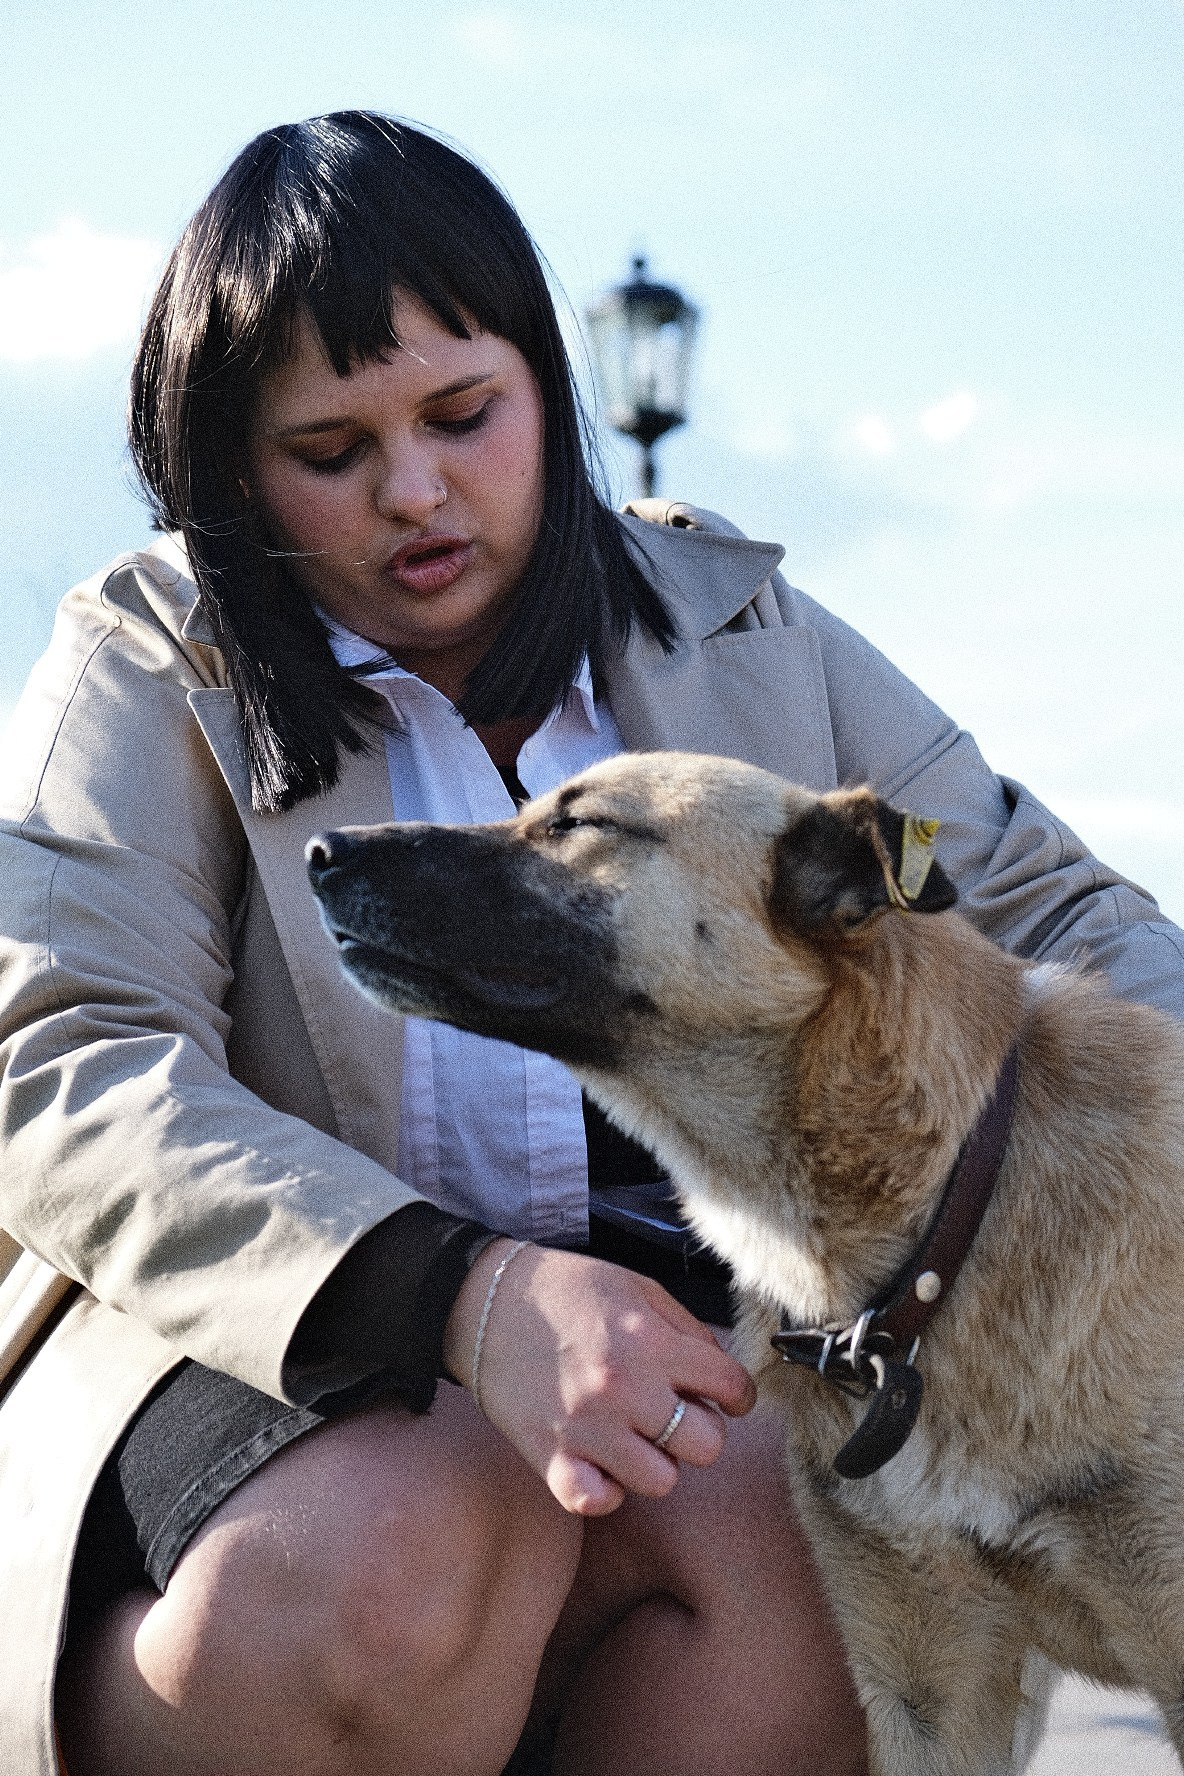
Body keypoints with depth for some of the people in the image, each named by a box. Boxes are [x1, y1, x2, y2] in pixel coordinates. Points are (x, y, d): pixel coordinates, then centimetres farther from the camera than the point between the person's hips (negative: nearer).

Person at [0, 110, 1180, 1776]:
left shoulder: (730, 628, 11)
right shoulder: (151, 668, 0)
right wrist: (461, 1295, -31)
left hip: (680, 1324, 3)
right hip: (281, 1348, -2)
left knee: (776, 1525, -30)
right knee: (395, 1551, -35)